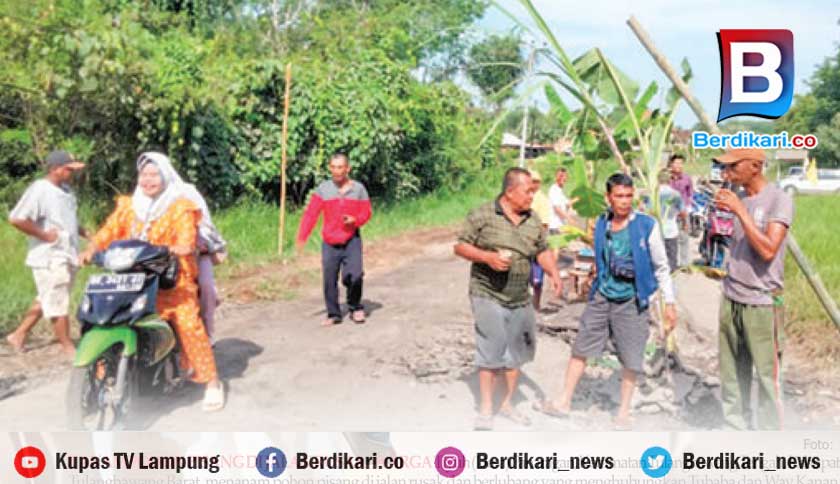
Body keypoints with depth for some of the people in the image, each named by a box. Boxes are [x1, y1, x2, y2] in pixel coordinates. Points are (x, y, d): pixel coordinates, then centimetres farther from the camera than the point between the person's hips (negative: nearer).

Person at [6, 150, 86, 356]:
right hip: (50, 258, -9)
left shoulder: (65, 189, 12)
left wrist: (86, 234, 11)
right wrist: (44, 235, -19)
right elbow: (16, 219, -23)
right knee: (58, 305, 2)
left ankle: (19, 335, 32)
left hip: (66, 256, 9)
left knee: (46, 300, 19)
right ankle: (69, 348, 11)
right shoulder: (39, 189, -16)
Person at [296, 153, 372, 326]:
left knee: (354, 276, -14)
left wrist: (354, 220, -17)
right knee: (329, 280, 3)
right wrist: (302, 237, -16)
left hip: (352, 240, -1)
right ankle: (333, 314, 20)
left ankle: (355, 307, 12)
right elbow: (310, 213, -7)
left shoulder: (359, 189, 1)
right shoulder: (323, 189, -1)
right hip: (330, 242, 1)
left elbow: (366, 213, 5)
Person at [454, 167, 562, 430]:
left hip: (520, 299, 6)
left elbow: (543, 251, 14)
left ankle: (507, 403, 32)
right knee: (491, 351, -3)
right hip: (488, 296, -5)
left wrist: (554, 273, -5)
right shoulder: (482, 215, -9)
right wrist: (487, 256, -21)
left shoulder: (533, 221, 6)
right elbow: (460, 247, -6)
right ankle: (485, 409, 12)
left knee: (517, 352, 14)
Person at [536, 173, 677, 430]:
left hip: (631, 301, -3)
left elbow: (661, 267, -5)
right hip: (601, 297, 4)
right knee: (580, 349, 8)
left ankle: (623, 413, 24)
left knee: (631, 360, 5)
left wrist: (669, 303, -5)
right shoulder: (601, 225, 1)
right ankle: (564, 402, 22)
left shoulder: (647, 225, -11)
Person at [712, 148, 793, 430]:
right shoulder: (738, 198, 9)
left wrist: (740, 210, -20)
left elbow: (768, 250, -21)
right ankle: (735, 426, 23)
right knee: (732, 371, 11)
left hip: (762, 303, -6)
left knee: (767, 374, -1)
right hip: (731, 299, 6)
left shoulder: (778, 200, -10)